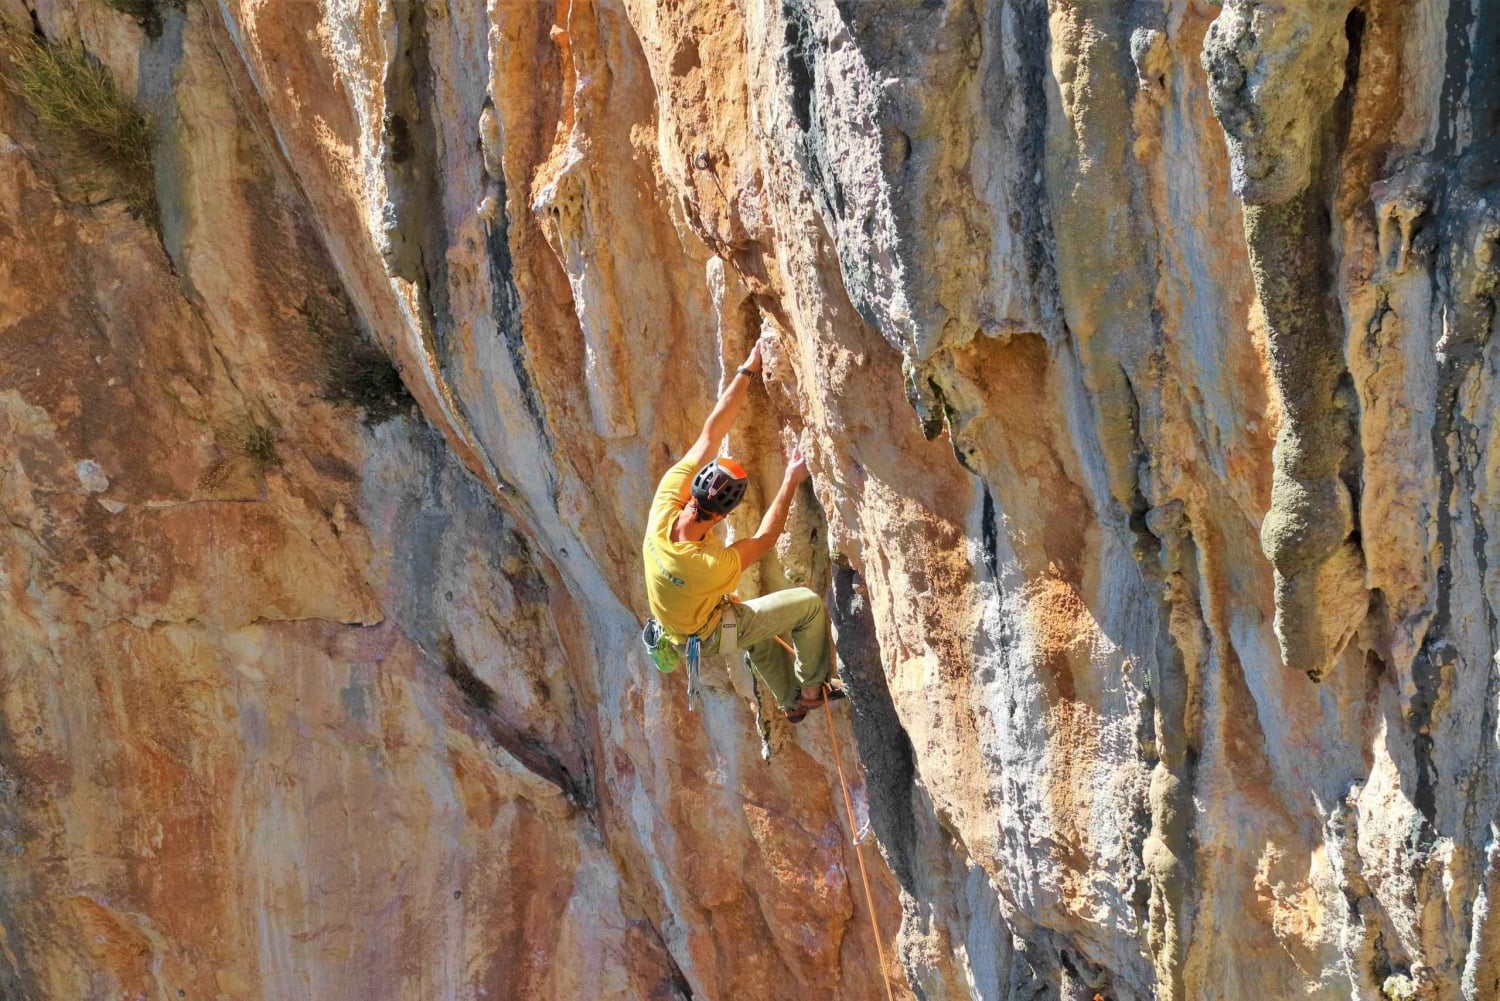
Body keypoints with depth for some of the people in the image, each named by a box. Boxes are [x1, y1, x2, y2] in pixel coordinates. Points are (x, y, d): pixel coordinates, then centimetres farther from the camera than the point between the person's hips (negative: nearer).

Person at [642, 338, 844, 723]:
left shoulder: (665, 504, -32)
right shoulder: (713, 566, -44)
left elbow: (711, 432, -27)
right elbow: (765, 538, -23)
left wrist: (748, 369, -27)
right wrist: (791, 482, -17)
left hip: (675, 626, 7)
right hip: (708, 633, -7)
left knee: (761, 624, 33)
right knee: (809, 604, 3)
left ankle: (791, 699, 44)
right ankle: (812, 687, 21)